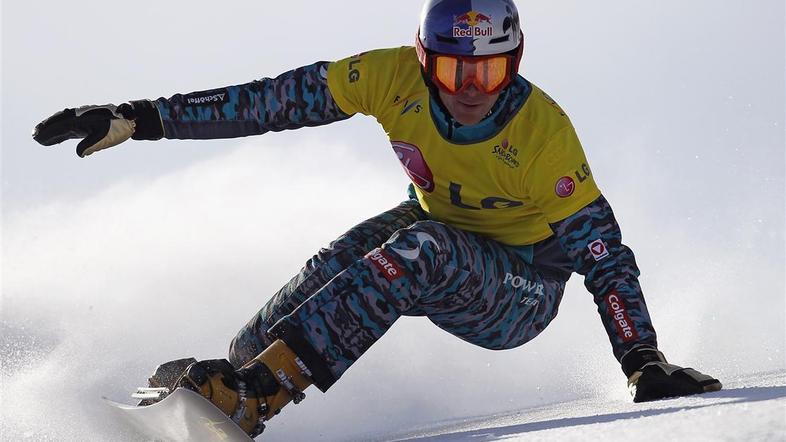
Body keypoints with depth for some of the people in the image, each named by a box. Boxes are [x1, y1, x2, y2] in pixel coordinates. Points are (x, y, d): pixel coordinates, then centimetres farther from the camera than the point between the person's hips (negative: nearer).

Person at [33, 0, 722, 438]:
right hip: (436, 230, 5)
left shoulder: (543, 134, -28)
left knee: (421, 250, -34)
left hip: (521, 294, -5)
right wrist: (137, 119, -19)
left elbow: (604, 255, -23)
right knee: (342, 261, -24)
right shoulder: (396, 78, -19)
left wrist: (645, 364, -33)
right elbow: (271, 101, -16)